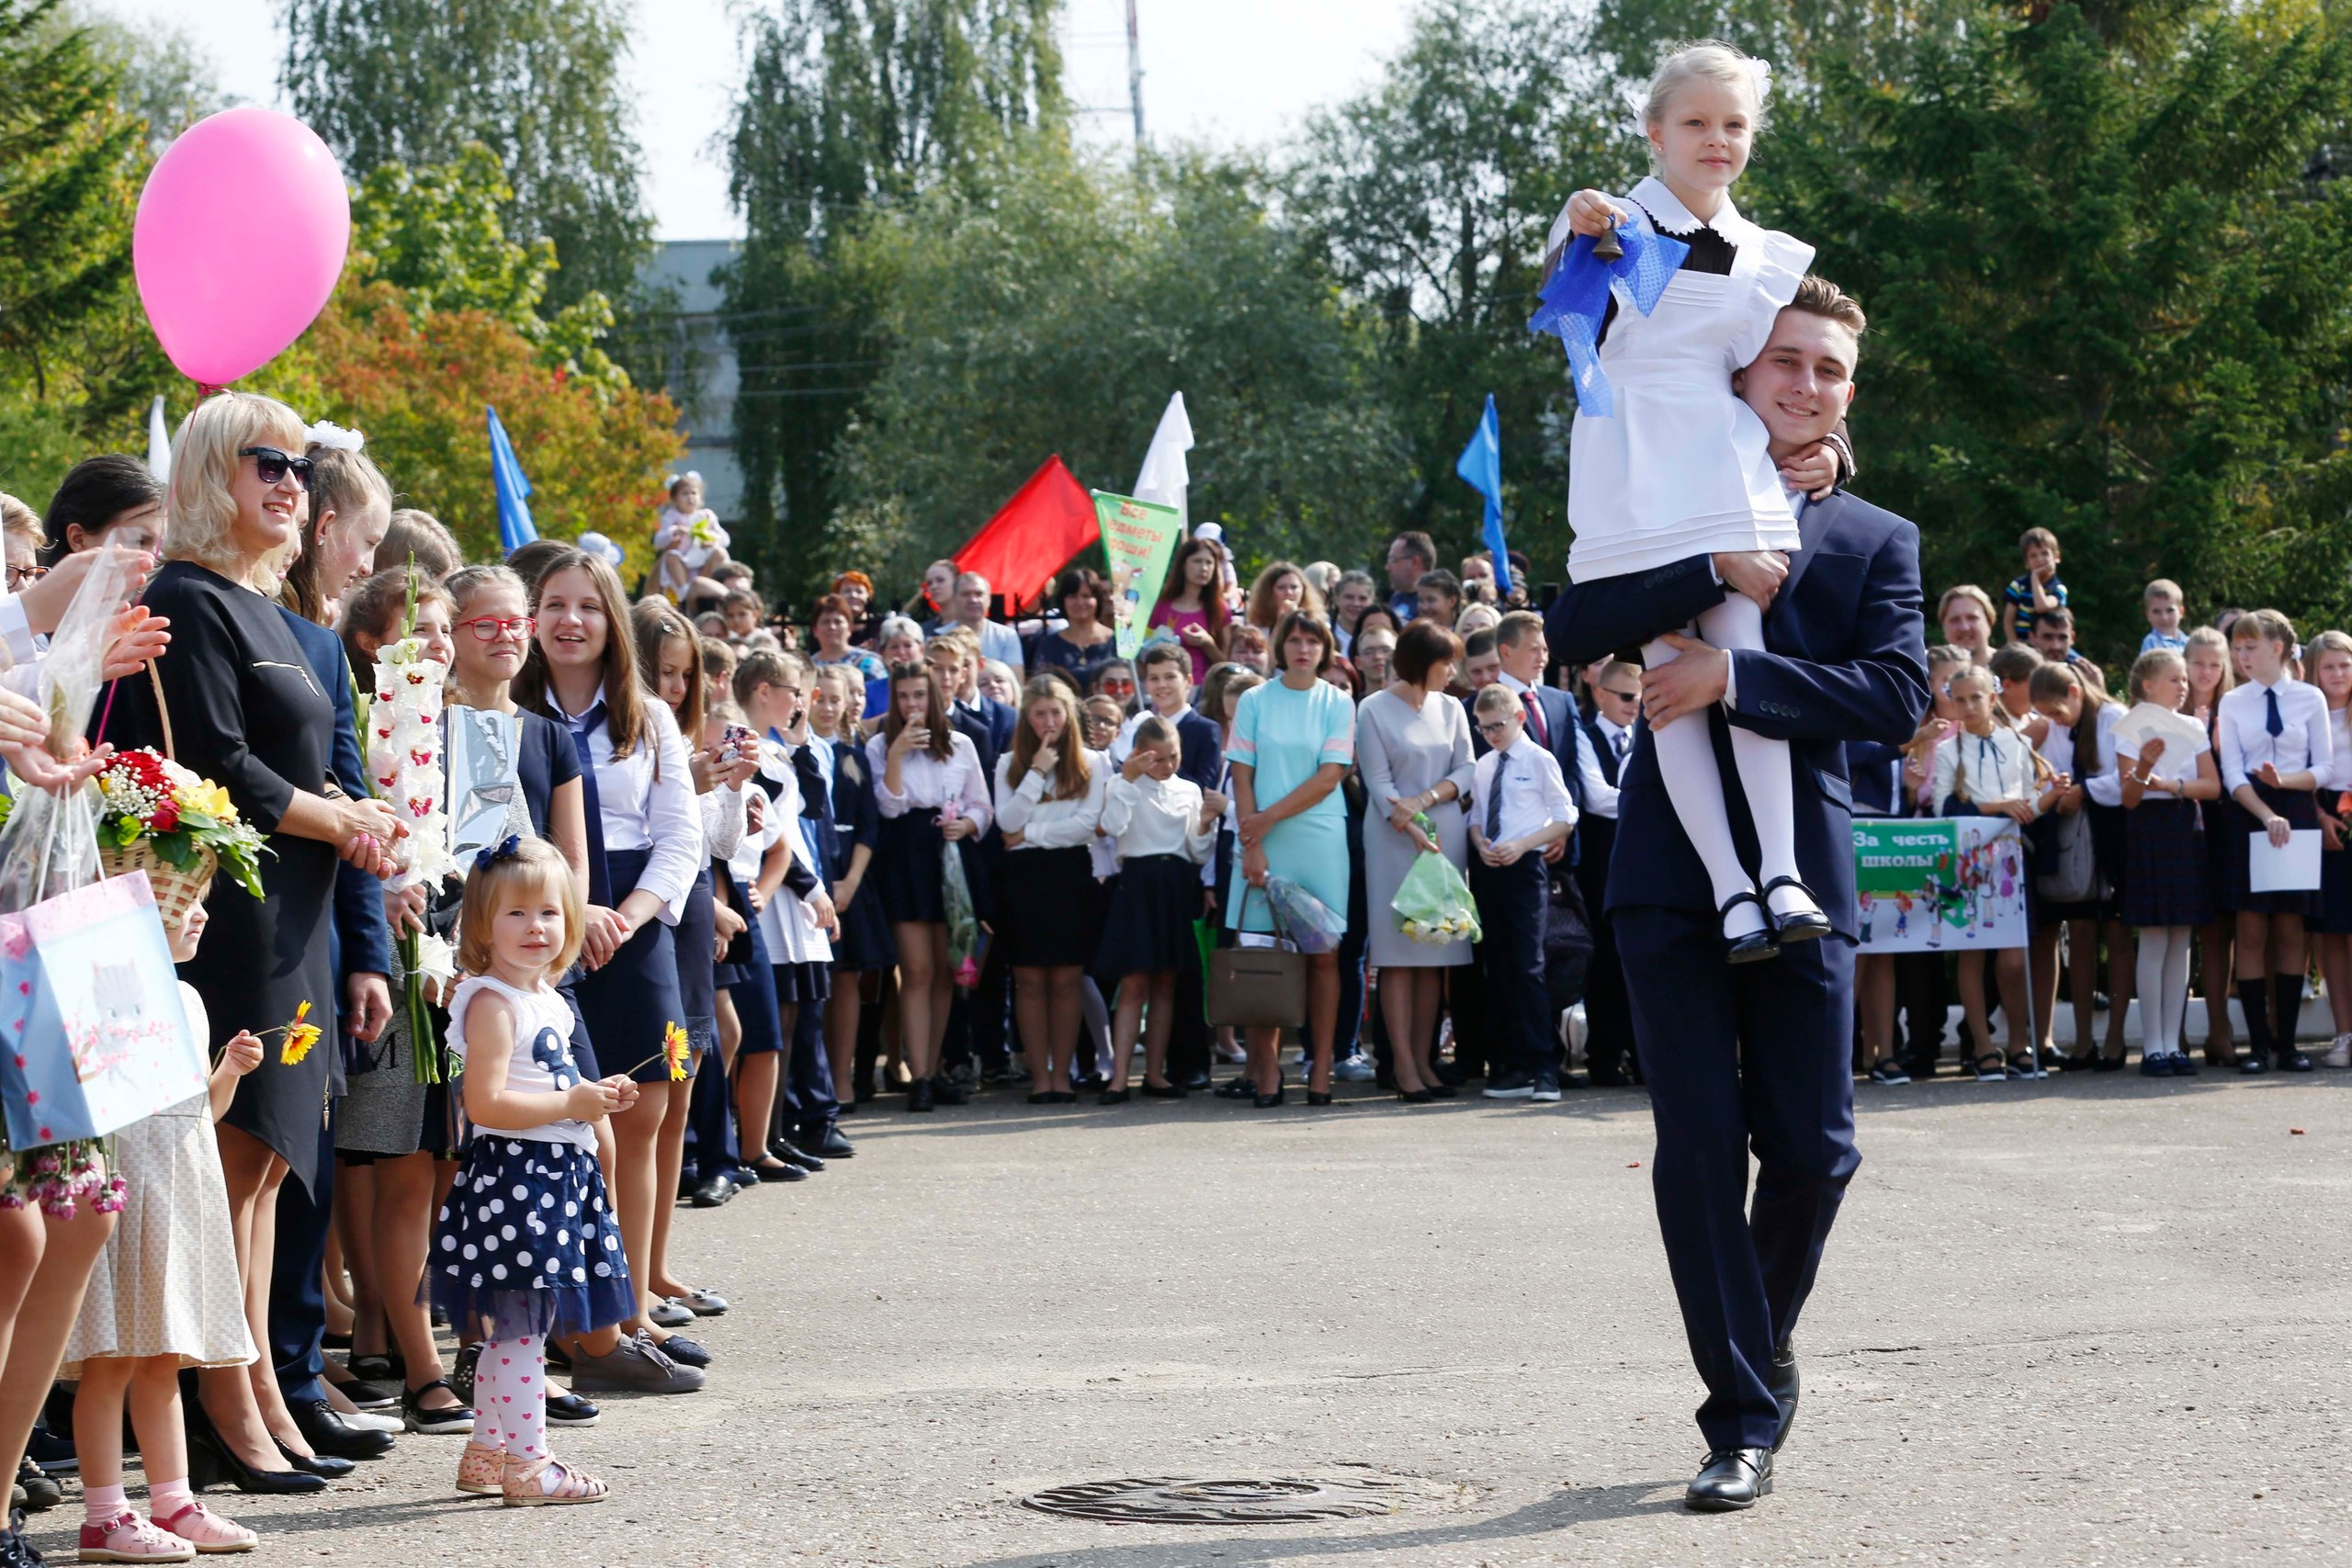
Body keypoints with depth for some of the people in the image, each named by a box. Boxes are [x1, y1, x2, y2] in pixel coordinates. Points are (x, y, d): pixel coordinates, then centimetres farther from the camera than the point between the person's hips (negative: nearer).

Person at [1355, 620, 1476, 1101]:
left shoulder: (1450, 709, 11)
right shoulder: (1374, 710, -2)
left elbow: (1466, 771, 6)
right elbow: (1378, 782, -7)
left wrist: (1426, 798, -11)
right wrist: (1414, 831, -19)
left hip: (1446, 835, 4)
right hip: (1395, 840, -4)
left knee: (1436, 952, 4)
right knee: (1398, 952, -6)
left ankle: (1424, 1060, 8)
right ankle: (1404, 1066, -6)